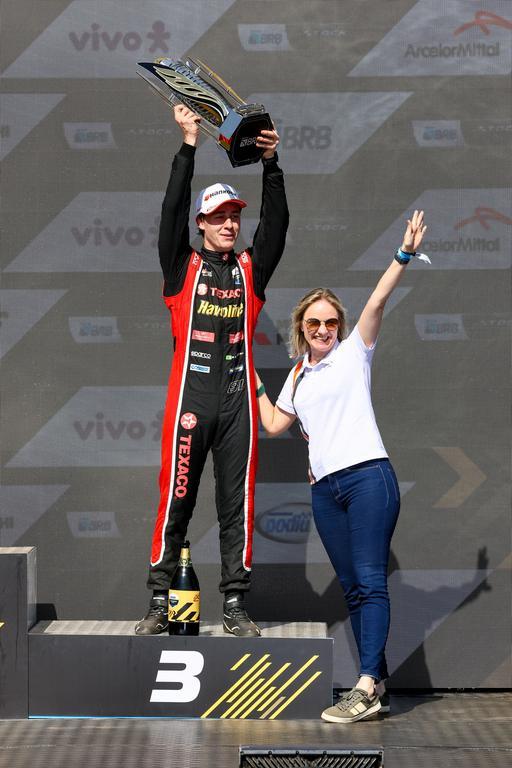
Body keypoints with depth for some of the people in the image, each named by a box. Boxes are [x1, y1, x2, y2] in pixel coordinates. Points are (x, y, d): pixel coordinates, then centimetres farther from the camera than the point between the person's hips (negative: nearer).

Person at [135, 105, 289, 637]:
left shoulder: (250, 270, 12)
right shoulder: (183, 266, 7)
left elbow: (276, 222, 2)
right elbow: (172, 212, -5)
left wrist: (270, 165, -11)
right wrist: (189, 147, -11)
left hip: (238, 397, 2)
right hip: (189, 393, -2)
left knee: (237, 504, 3)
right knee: (175, 501, 0)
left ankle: (235, 605, 7)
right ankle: (159, 602, 6)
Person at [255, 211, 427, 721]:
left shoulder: (354, 353, 5)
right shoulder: (298, 377, 20)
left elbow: (377, 301, -7)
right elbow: (274, 425, 28)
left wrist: (404, 255, -18)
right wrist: (254, 384, 28)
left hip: (367, 477, -6)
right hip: (325, 488, 6)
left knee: (370, 580, -13)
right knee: (352, 588, 6)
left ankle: (366, 688, -21)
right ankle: (377, 679, 10)